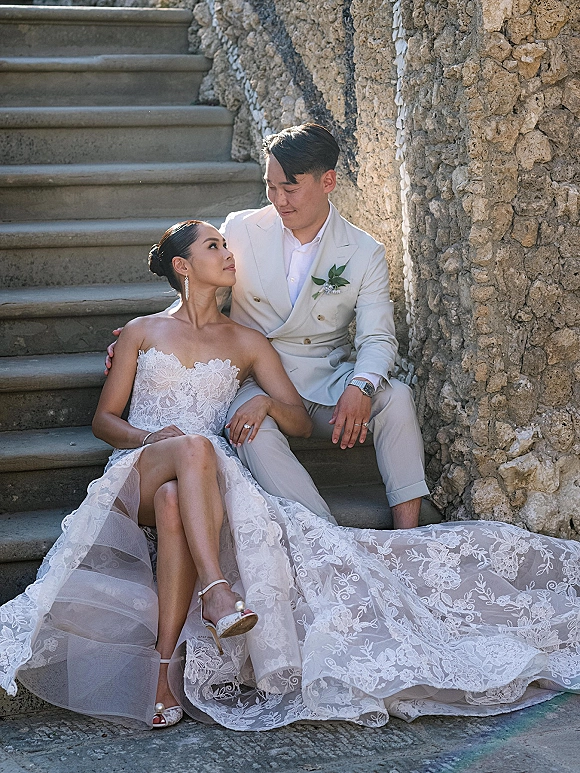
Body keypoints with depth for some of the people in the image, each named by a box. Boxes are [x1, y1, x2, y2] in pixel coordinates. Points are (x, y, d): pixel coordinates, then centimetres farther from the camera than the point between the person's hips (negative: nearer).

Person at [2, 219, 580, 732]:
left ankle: (165, 663, -44)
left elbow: (302, 422, 18)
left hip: (201, 479, 1)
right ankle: (218, 592, -54)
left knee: (173, 505, -39)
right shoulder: (143, 332, 18)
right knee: (196, 448, -39)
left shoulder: (247, 343, 21)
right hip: (138, 467, -1)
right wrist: (153, 436, -8)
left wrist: (267, 403, -6)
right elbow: (104, 418, 15)